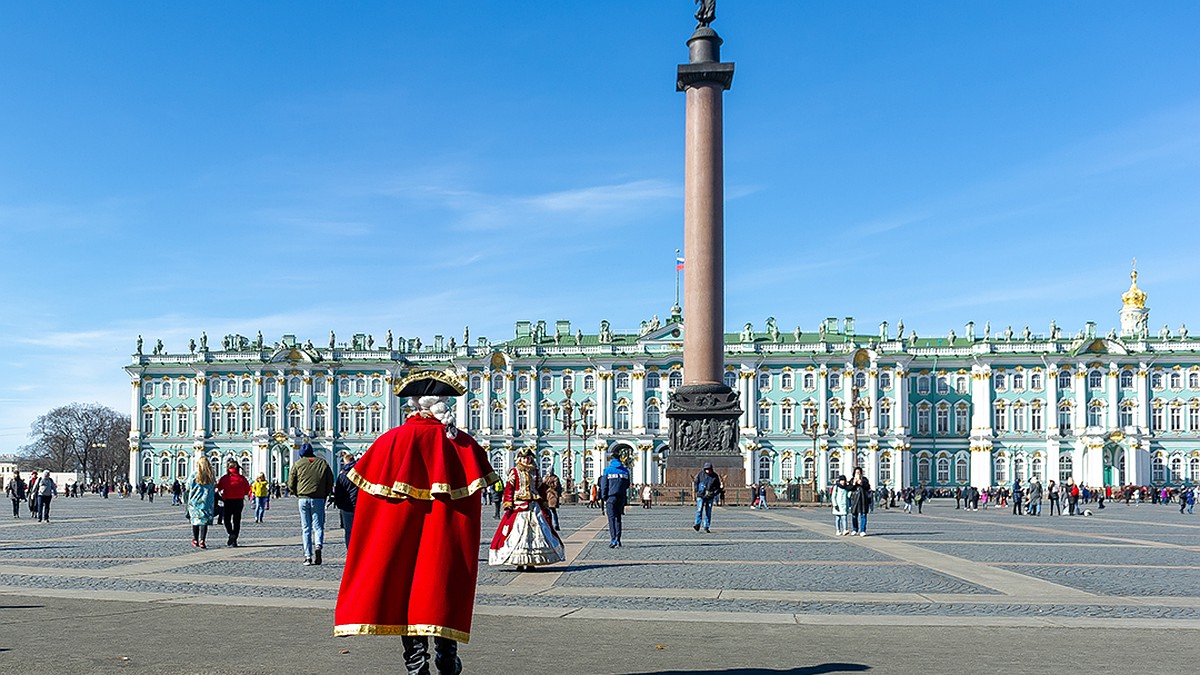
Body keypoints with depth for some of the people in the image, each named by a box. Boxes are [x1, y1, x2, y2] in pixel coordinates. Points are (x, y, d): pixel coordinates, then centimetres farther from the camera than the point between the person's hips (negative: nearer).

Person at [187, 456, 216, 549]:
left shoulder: (193, 476, -7)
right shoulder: (211, 477, -3)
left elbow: (188, 488, 1)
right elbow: (214, 488, 4)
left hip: (194, 502, 0)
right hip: (207, 502, 0)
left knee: (195, 520, 15)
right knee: (205, 521, 2)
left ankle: (195, 540, 21)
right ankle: (202, 541, -8)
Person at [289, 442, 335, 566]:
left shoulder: (298, 464, 5)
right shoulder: (323, 463, 7)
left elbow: (291, 484, 4)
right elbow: (330, 483, 5)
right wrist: (325, 495, 14)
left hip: (303, 499, 0)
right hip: (318, 499, 0)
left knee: (306, 528, 7)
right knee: (318, 526, 7)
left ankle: (308, 556, 5)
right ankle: (318, 545, -21)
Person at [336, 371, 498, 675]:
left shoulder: (393, 439, -4)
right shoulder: (463, 442, -2)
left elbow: (370, 488, -2)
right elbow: (476, 489, -5)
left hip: (402, 526, -1)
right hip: (448, 533, 1)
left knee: (407, 584, 8)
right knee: (445, 582, 11)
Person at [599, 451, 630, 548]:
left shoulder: (607, 470, -2)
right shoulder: (625, 471, 8)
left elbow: (604, 485, -3)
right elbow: (627, 485, 12)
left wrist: (604, 497, 3)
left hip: (611, 497, -3)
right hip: (622, 497, 3)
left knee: (612, 518, -2)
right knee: (618, 518, 13)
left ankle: (613, 539, -14)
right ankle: (618, 539, 10)